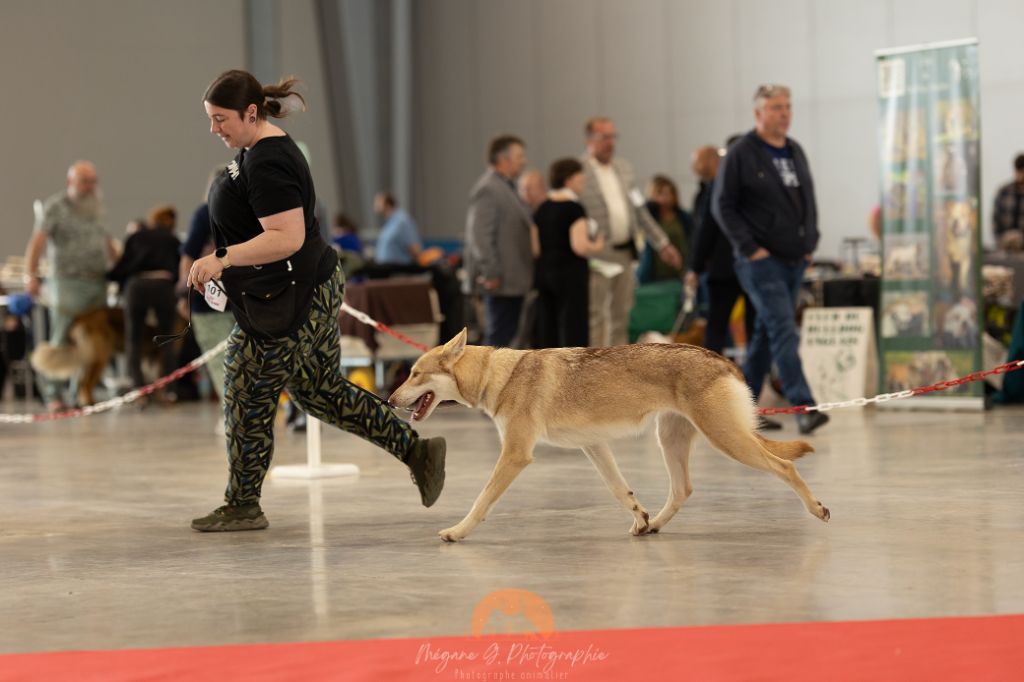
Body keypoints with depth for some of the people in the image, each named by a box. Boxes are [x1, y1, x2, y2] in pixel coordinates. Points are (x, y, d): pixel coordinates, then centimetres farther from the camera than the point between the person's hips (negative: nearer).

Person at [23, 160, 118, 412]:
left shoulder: (97, 207, 19)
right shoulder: (55, 207, -1)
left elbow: (108, 243, 27)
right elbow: (37, 242, -11)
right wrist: (30, 275, -22)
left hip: (98, 282, 6)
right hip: (68, 281, -6)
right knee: (63, 341, -7)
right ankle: (54, 394, -2)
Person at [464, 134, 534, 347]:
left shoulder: (506, 188, 18)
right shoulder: (488, 189, -15)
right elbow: (480, 235, -20)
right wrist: (491, 273, -21)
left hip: (513, 280, 10)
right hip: (501, 282, -10)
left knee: (507, 333, 12)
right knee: (499, 336, -8)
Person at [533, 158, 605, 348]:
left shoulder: (542, 209, 10)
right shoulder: (574, 208, -12)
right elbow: (580, 246, -21)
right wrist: (597, 246, -3)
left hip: (543, 273, 7)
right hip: (571, 274, -7)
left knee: (548, 332, 8)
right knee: (573, 331, -5)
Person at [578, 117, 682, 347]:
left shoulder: (623, 167, 13)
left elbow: (640, 211, 19)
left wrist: (661, 243, 18)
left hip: (625, 253, 7)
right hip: (597, 256, -7)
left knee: (621, 316, 11)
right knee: (595, 316, -5)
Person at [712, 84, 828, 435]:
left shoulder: (795, 152, 14)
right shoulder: (741, 155, -7)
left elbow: (809, 199, 22)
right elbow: (722, 206, -7)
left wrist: (811, 241, 10)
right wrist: (749, 247, -14)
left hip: (795, 260, 7)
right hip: (761, 261, -7)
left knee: (767, 333, 12)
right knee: (784, 331, -16)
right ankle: (803, 407, -21)